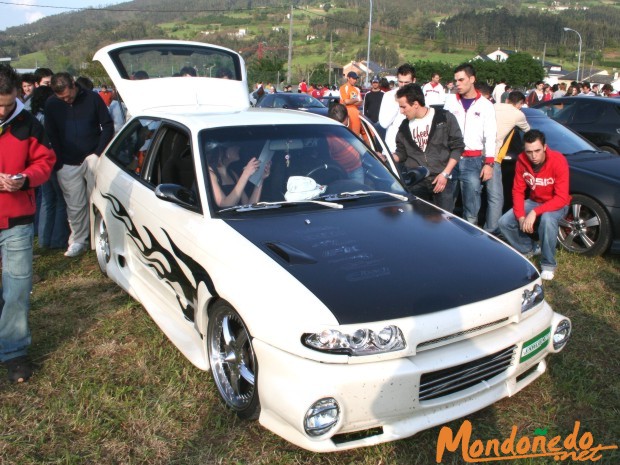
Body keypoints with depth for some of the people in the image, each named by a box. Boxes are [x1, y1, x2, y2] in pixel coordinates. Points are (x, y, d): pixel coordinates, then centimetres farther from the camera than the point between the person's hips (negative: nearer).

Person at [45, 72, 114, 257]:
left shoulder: (92, 98, -3)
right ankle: (78, 241, 16)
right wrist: (59, 161, 0)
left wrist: (98, 152, -5)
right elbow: (51, 136, 8)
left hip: (93, 159, -1)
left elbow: (108, 126, 2)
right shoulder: (51, 104, 3)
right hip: (68, 164, 2)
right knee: (75, 205, 5)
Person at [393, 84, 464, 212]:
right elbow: (401, 153, 15)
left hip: (441, 180, -3)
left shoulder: (445, 118, -2)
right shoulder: (405, 126, 9)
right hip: (415, 183, 3)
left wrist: (445, 174, -8)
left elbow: (457, 147, 0)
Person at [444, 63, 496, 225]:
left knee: (471, 209, -2)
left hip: (473, 161, -2)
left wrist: (489, 163, -6)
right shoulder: (450, 102, 9)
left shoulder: (485, 105, 4)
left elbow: (490, 137, 1)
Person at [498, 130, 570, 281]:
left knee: (547, 219, -38)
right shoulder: (522, 160, -13)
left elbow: (561, 198, -30)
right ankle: (530, 248, 14)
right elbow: (518, 190, -6)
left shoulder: (558, 161, -27)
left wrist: (534, 213, -39)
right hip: (533, 201, 5)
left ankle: (548, 264, -18)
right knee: (504, 222, -14)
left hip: (556, 204, -5)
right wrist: (521, 216, -21)